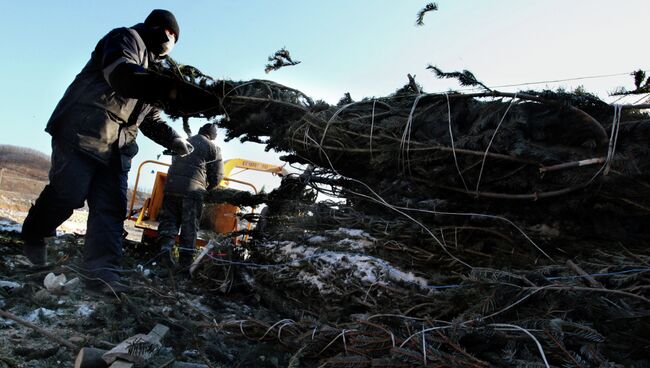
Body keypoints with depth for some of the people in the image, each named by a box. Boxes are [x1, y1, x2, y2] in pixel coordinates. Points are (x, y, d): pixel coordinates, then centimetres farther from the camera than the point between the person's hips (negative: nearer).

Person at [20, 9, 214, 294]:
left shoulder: (155, 70, 23)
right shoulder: (126, 38, -2)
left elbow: (151, 119, 21)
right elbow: (122, 75, -26)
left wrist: (173, 140, 1)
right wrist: (175, 91, -40)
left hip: (116, 147, 8)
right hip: (82, 132, -8)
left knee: (111, 208, -3)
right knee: (68, 193, -7)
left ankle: (101, 270, -7)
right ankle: (32, 236, 21)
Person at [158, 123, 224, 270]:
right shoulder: (213, 148, 9)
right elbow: (217, 175, 5)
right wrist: (207, 188, 22)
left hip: (172, 184, 4)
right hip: (194, 188, -3)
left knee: (169, 218, 10)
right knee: (190, 225, 1)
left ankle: (166, 245, -13)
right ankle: (185, 260, 1)